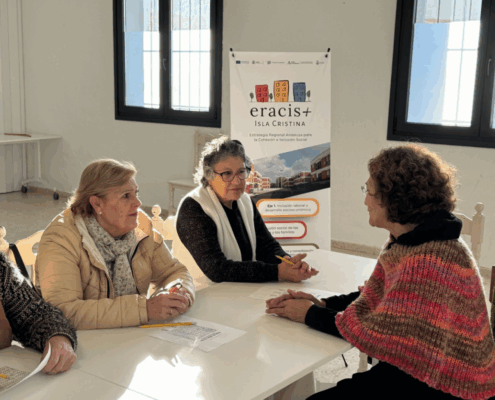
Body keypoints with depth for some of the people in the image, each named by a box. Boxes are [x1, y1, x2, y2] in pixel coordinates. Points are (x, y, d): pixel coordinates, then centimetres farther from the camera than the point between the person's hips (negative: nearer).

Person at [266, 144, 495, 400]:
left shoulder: (432, 260, -27)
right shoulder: (404, 242, 5)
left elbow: (378, 335, -23)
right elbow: (373, 298, 12)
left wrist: (312, 316, -11)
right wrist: (322, 305, -4)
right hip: (407, 369, 8)